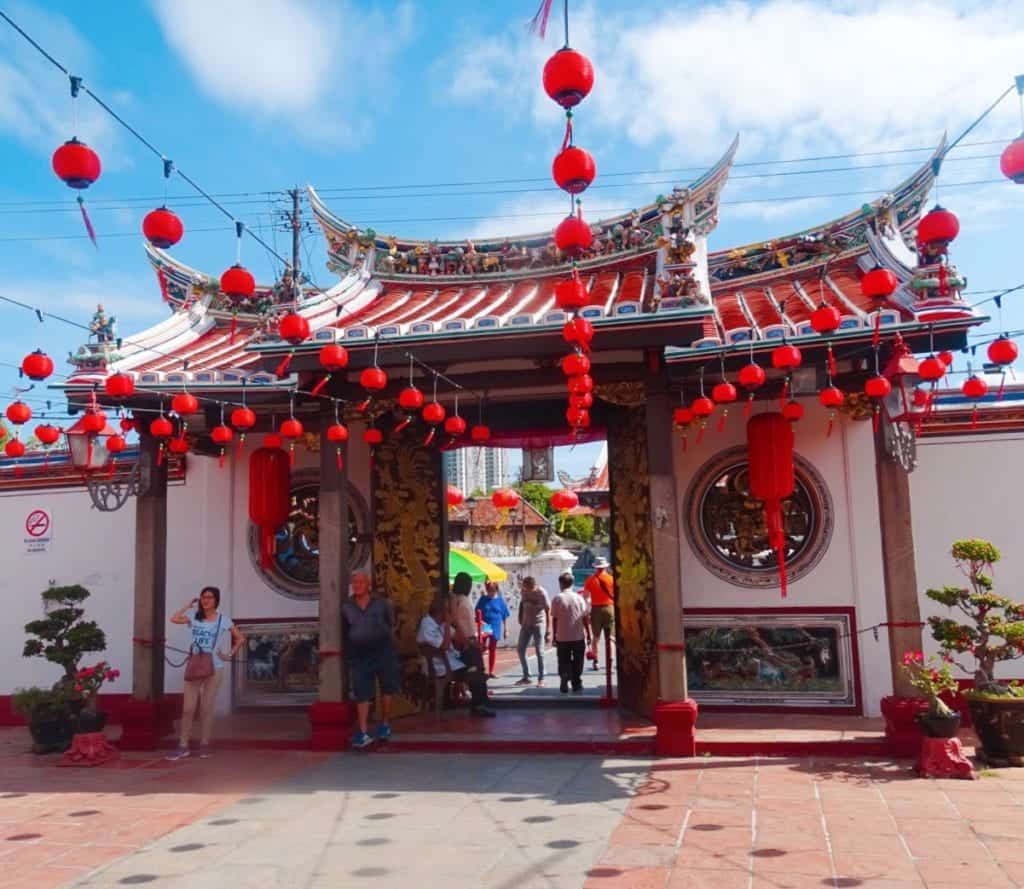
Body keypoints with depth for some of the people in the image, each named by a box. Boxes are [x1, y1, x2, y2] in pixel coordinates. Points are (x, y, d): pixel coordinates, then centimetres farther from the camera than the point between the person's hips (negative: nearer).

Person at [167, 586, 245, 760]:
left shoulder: (223, 619, -1)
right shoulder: (194, 617, 6)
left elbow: (241, 639, 2)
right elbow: (174, 619, -4)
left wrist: (230, 654, -6)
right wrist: (189, 605, 2)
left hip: (214, 668, -2)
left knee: (206, 708, 5)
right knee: (188, 708, -1)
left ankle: (204, 745, 14)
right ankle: (183, 746, 3)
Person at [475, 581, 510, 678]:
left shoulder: (500, 600, -1)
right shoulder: (483, 599, -1)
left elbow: (505, 616, 3)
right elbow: (478, 612, 2)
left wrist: (505, 629, 3)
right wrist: (480, 620, -17)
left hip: (495, 627, 1)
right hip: (484, 627, -1)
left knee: (493, 649, 8)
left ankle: (491, 672, 14)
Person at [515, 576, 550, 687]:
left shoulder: (541, 593, -17)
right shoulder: (524, 590, -1)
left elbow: (548, 612, -15)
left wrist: (548, 631, -17)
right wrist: (520, 621, 12)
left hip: (539, 624, -6)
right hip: (526, 624, 6)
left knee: (539, 652, -4)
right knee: (520, 649, 6)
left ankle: (541, 679, 6)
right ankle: (526, 677, 17)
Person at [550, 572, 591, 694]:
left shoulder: (557, 599, -5)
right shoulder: (579, 598, 1)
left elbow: (554, 619, -4)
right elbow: (585, 618, 2)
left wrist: (554, 636, 3)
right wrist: (588, 635, 9)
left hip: (562, 638, -2)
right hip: (579, 637, 2)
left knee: (564, 662, 8)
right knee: (577, 663, 12)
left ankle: (564, 678, -10)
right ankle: (577, 685, 13)